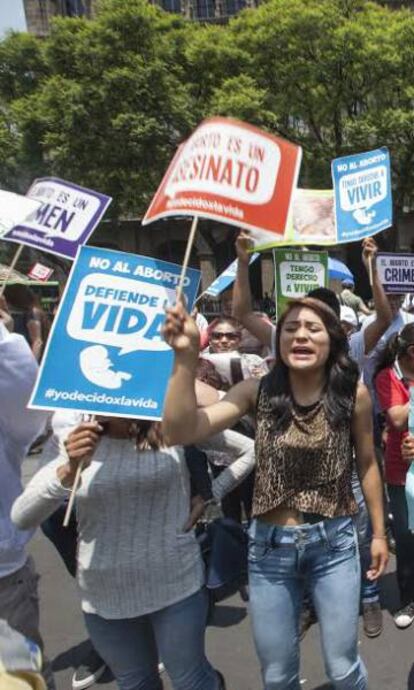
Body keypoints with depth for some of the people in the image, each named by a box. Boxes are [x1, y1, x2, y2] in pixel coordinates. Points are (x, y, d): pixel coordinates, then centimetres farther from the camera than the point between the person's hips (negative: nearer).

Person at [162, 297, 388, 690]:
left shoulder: (353, 393, -10)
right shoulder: (258, 391, -12)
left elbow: (367, 464, 5)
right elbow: (179, 432, -23)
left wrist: (378, 532, 11)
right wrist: (186, 357, -34)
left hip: (334, 542, 0)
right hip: (270, 544, 1)